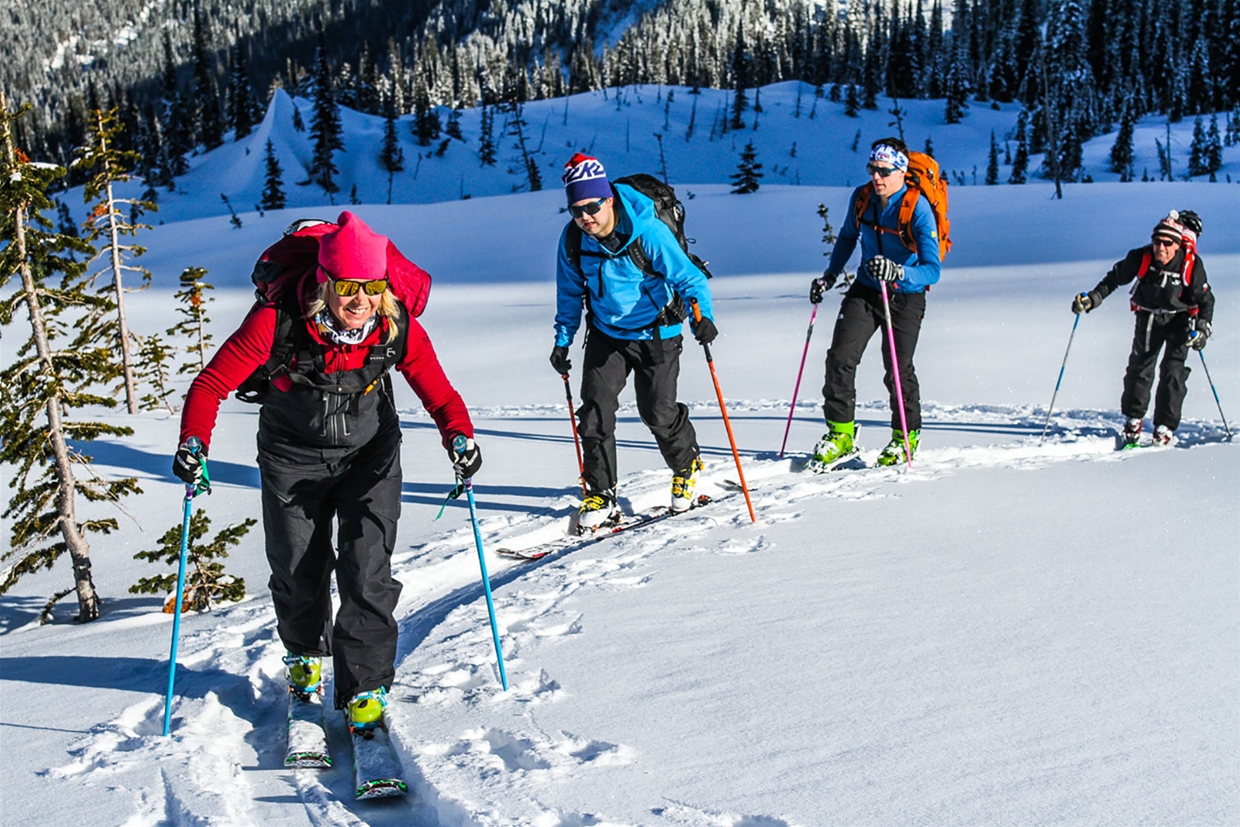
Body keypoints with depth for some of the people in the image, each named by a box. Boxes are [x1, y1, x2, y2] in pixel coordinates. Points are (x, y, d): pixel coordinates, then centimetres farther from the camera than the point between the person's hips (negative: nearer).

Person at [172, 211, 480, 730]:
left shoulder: (398, 328, -22)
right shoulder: (279, 322, -27)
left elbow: (439, 395, -14)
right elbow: (212, 383, -20)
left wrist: (460, 436, -35)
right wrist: (193, 442, -35)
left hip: (368, 453, 0)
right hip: (293, 455, 0)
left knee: (367, 574, -9)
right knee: (297, 572, 12)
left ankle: (365, 688, 6)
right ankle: (306, 653, 43)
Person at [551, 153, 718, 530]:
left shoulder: (647, 232, -25)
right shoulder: (573, 240, -11)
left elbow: (688, 277, -21)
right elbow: (570, 293, 6)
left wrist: (702, 315, -37)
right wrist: (563, 340, 7)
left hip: (656, 335, -3)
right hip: (606, 334, 4)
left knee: (658, 412, 3)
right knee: (595, 409, -7)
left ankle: (687, 466, 34)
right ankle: (601, 496, 4)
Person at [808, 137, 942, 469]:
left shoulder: (918, 208, -23)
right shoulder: (861, 197, -6)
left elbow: (932, 270, -29)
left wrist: (898, 272, -46)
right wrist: (830, 275, 11)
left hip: (906, 296, -5)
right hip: (865, 289, 5)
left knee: (898, 370, -3)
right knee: (840, 357, -7)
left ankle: (906, 436, 21)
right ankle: (840, 435, 5)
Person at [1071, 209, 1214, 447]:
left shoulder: (1192, 265, -21)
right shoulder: (1141, 258, -19)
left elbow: (1205, 300, -10)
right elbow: (1115, 278, -2)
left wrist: (1202, 328, -21)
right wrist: (1093, 298, -10)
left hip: (1179, 320, -2)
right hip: (1148, 317, 2)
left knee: (1173, 371, -11)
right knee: (1139, 367, 1)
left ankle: (1164, 429, -5)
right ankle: (1132, 421, 21)